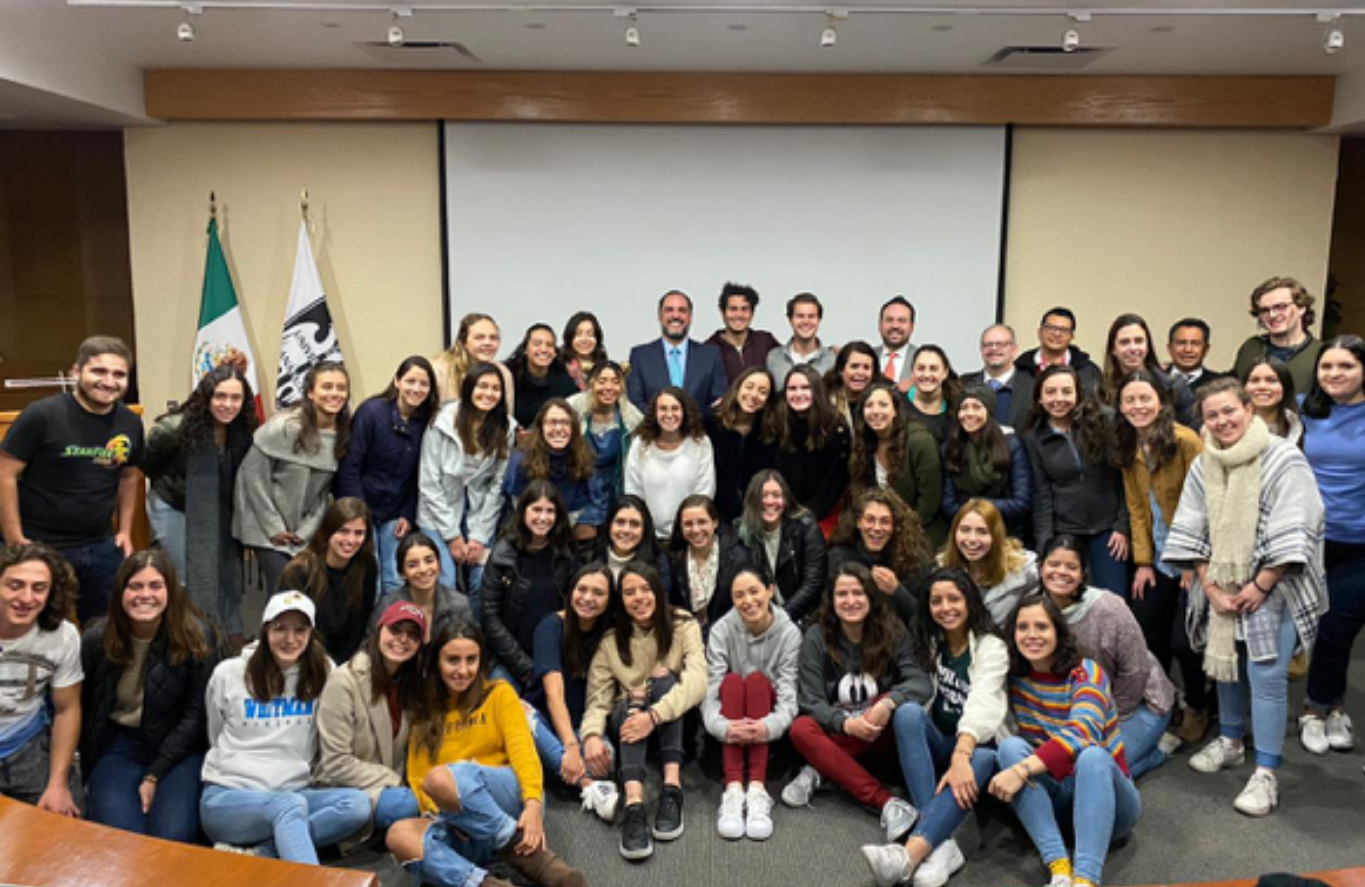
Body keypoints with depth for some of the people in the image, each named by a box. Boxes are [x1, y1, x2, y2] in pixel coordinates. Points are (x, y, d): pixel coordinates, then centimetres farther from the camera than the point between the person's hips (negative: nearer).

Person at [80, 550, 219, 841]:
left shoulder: (197, 637, -12)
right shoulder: (95, 639, -7)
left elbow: (195, 715, -8)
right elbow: (80, 708, 5)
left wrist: (154, 775, -12)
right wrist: (89, 772, 3)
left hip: (178, 747, -1)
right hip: (117, 745, 1)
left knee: (172, 837, -22)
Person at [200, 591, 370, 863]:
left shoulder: (324, 672, 4)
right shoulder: (228, 673, 2)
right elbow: (215, 737, 15)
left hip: (293, 794, 3)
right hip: (226, 798, -3)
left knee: (357, 803, -27)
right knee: (290, 805, -36)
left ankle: (255, 853, -27)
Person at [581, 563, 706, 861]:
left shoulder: (684, 626, -9)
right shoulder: (610, 641, -3)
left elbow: (697, 681, -25)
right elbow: (597, 699, -11)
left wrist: (654, 715, -40)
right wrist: (592, 734, -34)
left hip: (675, 721, -1)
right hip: (628, 720, 1)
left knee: (664, 679, -29)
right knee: (630, 705, -32)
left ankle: (672, 788, -38)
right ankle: (634, 805, -52)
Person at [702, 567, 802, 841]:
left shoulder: (789, 632, -9)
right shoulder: (721, 630, -8)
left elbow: (789, 696, -19)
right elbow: (710, 692, -18)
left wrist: (769, 726, -42)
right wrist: (722, 727, -41)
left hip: (767, 735, 0)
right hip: (732, 721, 1)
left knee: (757, 680, -29)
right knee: (731, 682, -29)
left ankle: (757, 789, -40)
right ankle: (733, 790, -42)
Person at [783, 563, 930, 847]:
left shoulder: (892, 633, -4)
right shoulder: (816, 637, -6)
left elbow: (922, 683, -17)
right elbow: (811, 701, -11)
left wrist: (888, 703, -37)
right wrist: (845, 723, -30)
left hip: (880, 733, 0)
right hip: (836, 733, 0)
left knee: (905, 704, -30)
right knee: (801, 730, -30)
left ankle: (821, 771, -23)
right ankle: (885, 802, -39)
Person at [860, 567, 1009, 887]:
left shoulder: (991, 647, -9)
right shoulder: (931, 644, 10)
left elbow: (981, 703, -26)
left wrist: (961, 757, -41)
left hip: (976, 747, -3)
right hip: (939, 746, 4)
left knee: (983, 760, -39)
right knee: (908, 713, -29)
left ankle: (910, 854, -56)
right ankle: (941, 844, -42)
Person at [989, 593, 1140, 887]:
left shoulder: (1086, 673, -15)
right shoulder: (1015, 677, 0)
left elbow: (1080, 734, -32)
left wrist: (1023, 769, -42)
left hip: (1105, 795, -3)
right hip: (1049, 796, 4)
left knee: (1091, 755, -36)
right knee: (1010, 746, -25)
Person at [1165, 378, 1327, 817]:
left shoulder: (1284, 460, -11)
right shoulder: (1202, 467, 4)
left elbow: (1292, 534, -15)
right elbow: (1190, 533, 3)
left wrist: (1260, 587, -16)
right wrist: (1211, 589, -5)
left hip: (1273, 587, -5)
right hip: (1220, 588, 5)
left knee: (1267, 677, -9)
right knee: (1226, 665, 15)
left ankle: (1265, 774, -2)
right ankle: (1230, 741, 34)